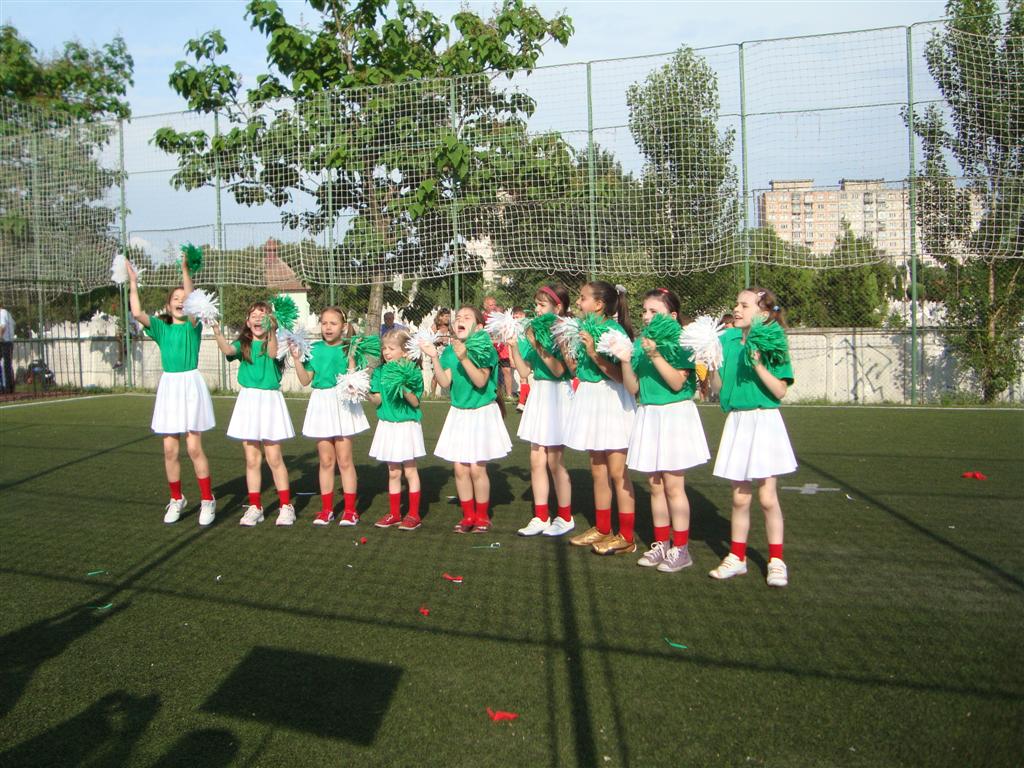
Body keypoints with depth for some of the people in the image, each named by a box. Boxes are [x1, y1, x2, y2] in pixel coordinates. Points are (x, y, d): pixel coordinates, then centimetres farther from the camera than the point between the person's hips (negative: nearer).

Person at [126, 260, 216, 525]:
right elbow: (136, 313, -7)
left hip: (191, 385, -3)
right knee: (170, 449, 5)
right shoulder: (161, 327, 9)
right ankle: (176, 499, 20)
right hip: (169, 386, 3)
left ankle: (207, 500, 8)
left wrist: (185, 271, -24)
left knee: (194, 447, -4)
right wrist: (133, 283, -5)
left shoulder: (193, 325, 1)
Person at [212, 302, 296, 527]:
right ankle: (254, 507, 17)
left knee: (274, 458, 0)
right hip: (248, 400, 3)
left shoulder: (272, 342, 0)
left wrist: (271, 331, -39)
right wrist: (217, 332, -32)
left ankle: (286, 506, 11)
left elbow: (273, 353, -23)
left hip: (270, 400, -3)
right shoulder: (243, 344, 7)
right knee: (252, 459, 7)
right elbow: (228, 349, -15)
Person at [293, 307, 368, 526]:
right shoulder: (314, 349, 5)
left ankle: (350, 510, 10)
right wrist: (297, 358, -7)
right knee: (326, 461, 10)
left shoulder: (347, 347, -5)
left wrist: (351, 356, -22)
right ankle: (326, 509, 19)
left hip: (342, 403, -3)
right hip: (321, 403, 3)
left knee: (344, 460, 2)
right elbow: (305, 380, 3)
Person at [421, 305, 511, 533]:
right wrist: (434, 358, -15)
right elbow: (445, 382, -5)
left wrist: (464, 358, -33)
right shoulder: (449, 350, 4)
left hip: (482, 413, -5)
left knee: (477, 469, -3)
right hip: (458, 413, 5)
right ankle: (468, 515, 22)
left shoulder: (484, 349, -11)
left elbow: (481, 381, -23)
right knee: (460, 469, 5)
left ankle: (482, 516, 16)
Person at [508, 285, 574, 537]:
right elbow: (524, 372, 8)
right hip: (538, 394, 6)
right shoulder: (536, 332, 8)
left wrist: (538, 346, -24)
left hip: (558, 395, -6)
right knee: (537, 461, 8)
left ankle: (565, 517, 16)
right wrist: (514, 346, -1)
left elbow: (559, 370, -21)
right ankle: (541, 517, 18)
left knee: (554, 461, 0)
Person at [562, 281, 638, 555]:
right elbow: (574, 367, 11)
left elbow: (620, 375, -20)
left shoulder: (614, 330, -14)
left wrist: (594, 353, -25)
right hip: (589, 397, 8)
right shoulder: (584, 328, 9)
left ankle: (626, 537, 7)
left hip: (612, 399, -8)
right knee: (597, 469, 14)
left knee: (616, 472, -3)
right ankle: (602, 529, 26)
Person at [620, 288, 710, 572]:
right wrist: (625, 361, -9)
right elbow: (633, 389, 5)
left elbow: (677, 382, -19)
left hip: (675, 416, -6)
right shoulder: (640, 342, 7)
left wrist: (655, 355, -25)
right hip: (648, 416, 6)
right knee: (655, 485, 11)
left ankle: (681, 549, 9)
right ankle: (661, 544, 22)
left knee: (673, 486, -2)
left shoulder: (681, 342, -8)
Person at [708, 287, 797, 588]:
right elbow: (718, 387, 5)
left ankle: (776, 560, 16)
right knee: (739, 497, 11)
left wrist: (759, 365, -23)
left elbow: (780, 391, -13)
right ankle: (737, 557, 23)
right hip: (736, 422, 4)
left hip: (764, 421, -4)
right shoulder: (727, 340, 6)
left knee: (767, 497, 2)